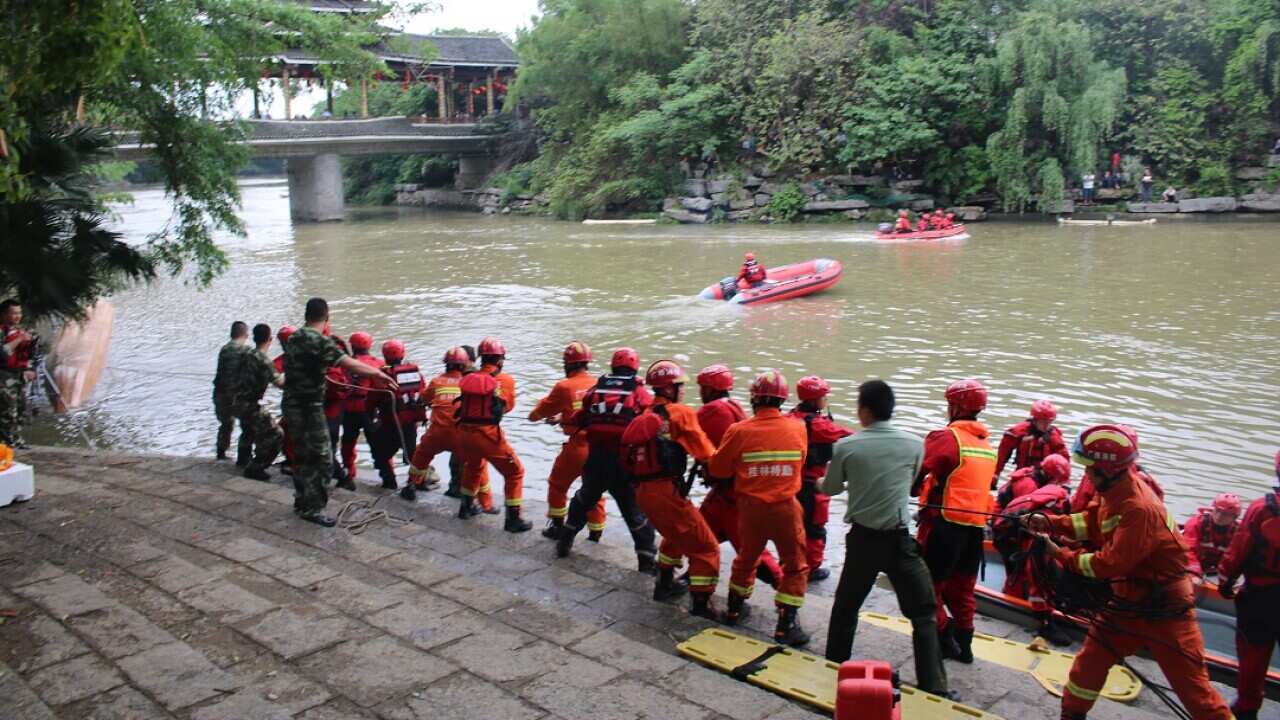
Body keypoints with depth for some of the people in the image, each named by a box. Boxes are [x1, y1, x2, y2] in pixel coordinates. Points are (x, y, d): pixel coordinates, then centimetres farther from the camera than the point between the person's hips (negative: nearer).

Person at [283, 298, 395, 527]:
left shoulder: (293, 338, 9)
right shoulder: (319, 341, -18)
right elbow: (349, 364, -27)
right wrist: (378, 374, -24)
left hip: (291, 404, 9)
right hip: (309, 407, -9)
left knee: (302, 455, 20)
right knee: (321, 458, -1)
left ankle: (302, 501, 31)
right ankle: (312, 509, 5)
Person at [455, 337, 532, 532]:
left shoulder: (467, 379, 9)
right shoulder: (505, 381, 0)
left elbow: (460, 406, 12)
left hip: (464, 433, 5)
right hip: (488, 435, -5)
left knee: (473, 466, 34)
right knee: (514, 472, 9)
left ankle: (467, 506, 46)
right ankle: (513, 519, 6)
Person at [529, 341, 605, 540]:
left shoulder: (564, 386, -8)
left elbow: (538, 413, 4)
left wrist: (535, 414, 27)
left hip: (577, 447, -3)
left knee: (557, 485, 20)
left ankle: (557, 526, 26)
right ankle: (596, 532, 23)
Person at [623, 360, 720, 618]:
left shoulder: (643, 418, 17)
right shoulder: (680, 413, -6)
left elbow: (628, 459, 15)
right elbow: (706, 453, -8)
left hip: (642, 491, 8)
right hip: (666, 491, -8)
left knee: (675, 535, 33)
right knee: (705, 547, 3)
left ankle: (664, 584, 42)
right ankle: (700, 603, 0)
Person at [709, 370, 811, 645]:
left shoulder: (739, 431, -10)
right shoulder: (798, 428, -6)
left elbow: (717, 469, -2)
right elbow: (799, 462, 8)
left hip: (751, 506, 2)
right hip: (785, 507, -1)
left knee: (746, 557, 24)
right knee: (795, 566, 12)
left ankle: (734, 609, 38)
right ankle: (786, 625, 9)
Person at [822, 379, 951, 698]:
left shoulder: (845, 447, -7)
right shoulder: (914, 444, -5)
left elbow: (829, 489, 9)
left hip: (862, 538, 1)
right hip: (899, 540, -1)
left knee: (846, 605, 20)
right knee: (923, 612, 6)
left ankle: (834, 668, 32)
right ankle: (933, 687, 2)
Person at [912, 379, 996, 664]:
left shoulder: (947, 437, -11)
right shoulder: (987, 444, 13)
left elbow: (918, 471, -19)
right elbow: (983, 483, 16)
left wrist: (908, 491, -2)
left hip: (946, 522, -7)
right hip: (976, 525, 7)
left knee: (930, 583, 5)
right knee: (962, 587, 18)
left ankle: (944, 638, 5)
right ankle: (963, 645, 24)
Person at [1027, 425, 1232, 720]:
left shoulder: (1139, 509, -31)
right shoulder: (1115, 488, -4)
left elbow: (1110, 564, -27)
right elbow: (1094, 522, 10)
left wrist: (1061, 555, -18)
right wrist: (1051, 524, -2)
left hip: (1164, 610, -9)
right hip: (1129, 601, 9)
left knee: (1192, 686, -1)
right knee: (1091, 659, 15)